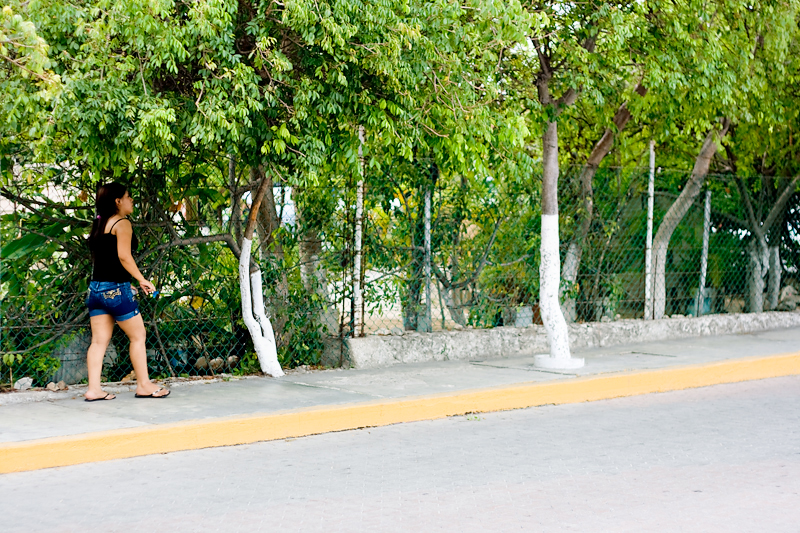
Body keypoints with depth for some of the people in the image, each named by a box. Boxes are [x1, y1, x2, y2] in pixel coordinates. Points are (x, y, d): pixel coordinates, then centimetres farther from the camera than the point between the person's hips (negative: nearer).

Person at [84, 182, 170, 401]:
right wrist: (142, 280, -11)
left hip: (96, 287, 8)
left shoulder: (99, 224, 15)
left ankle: (93, 389, 2)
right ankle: (144, 385, 8)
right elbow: (124, 256, -18)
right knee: (138, 335, 4)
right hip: (116, 288, -8)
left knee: (99, 340, 6)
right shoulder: (122, 223, -9)